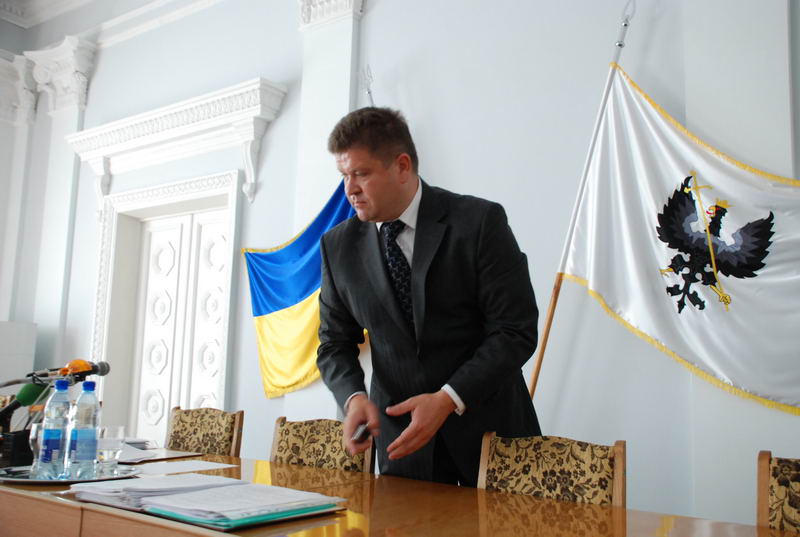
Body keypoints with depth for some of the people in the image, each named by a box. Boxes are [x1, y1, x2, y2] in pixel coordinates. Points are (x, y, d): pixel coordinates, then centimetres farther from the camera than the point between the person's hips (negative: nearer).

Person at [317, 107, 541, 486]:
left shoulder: (480, 221, -12)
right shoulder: (339, 246, 0)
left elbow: (516, 331, -14)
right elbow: (335, 344, 6)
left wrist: (448, 398, -23)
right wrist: (354, 397, -15)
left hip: (490, 430, -2)